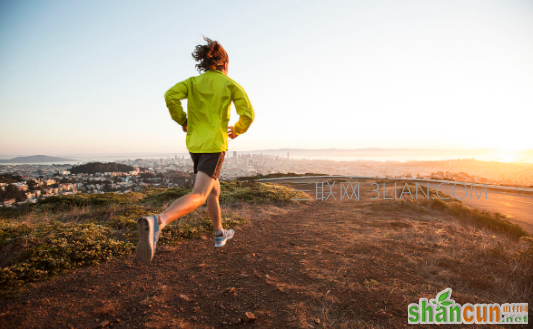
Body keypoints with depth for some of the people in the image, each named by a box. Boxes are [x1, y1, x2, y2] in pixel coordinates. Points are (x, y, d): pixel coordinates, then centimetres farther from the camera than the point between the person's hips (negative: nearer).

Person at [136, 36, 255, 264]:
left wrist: (183, 122, 4)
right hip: (215, 145, -6)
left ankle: (220, 234, 34)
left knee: (213, 190, 22)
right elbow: (248, 114, -8)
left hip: (194, 144, 6)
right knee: (198, 196, -16)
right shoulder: (231, 84, 2)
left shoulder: (194, 81, 9)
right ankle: (157, 222, -42)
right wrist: (238, 130, 13)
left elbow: (171, 95, -10)